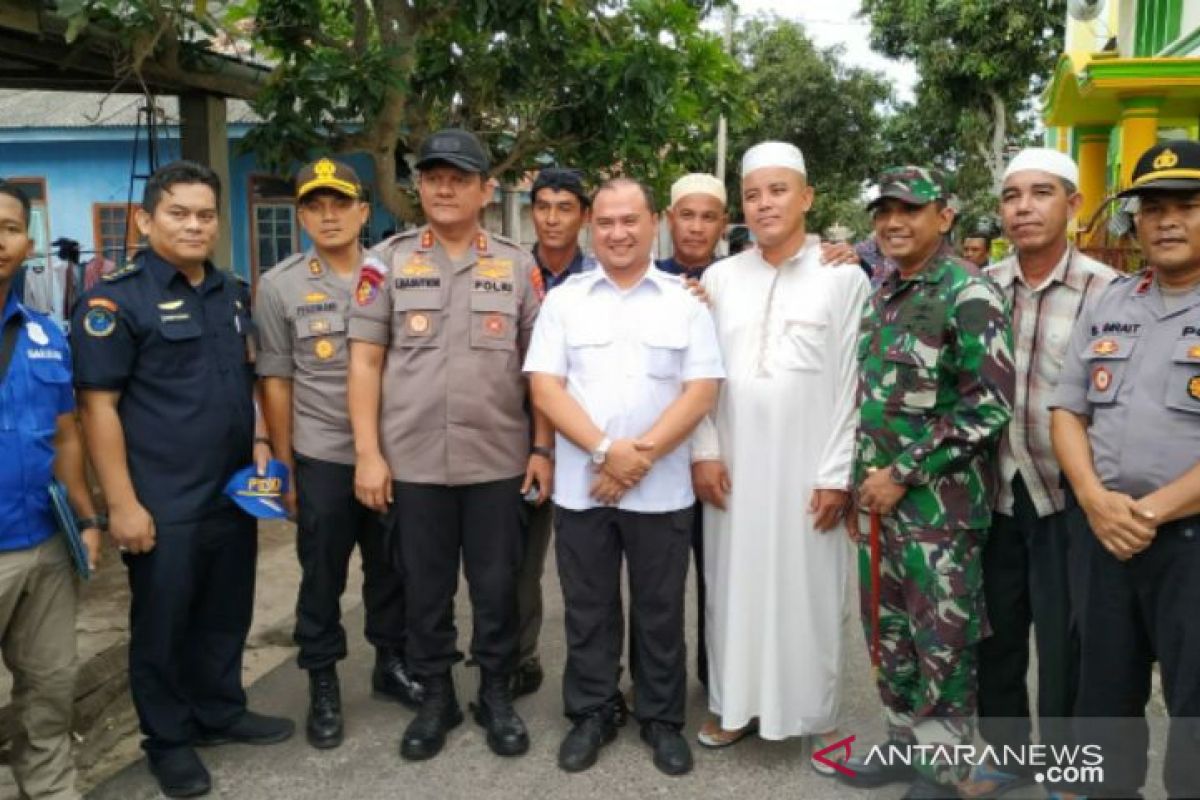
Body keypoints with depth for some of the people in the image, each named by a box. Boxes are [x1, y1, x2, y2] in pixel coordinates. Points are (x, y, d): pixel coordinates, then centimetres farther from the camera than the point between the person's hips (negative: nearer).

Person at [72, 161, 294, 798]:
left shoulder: (233, 295, 10)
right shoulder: (115, 300, -10)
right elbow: (98, 407, -13)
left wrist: (259, 443, 5)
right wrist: (122, 503, -17)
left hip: (233, 495, 6)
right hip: (163, 506, -6)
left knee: (226, 616, 18)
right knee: (162, 626, 9)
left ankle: (222, 712, 37)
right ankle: (168, 739, 27)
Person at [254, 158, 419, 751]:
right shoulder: (279, 286, -1)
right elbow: (275, 380, 0)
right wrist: (283, 465, -1)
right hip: (321, 458, -1)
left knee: (392, 567, 14)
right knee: (322, 577, 9)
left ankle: (391, 663, 34)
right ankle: (323, 684, 26)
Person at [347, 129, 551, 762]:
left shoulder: (517, 265, 5)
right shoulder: (387, 261, 2)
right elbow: (365, 361, 0)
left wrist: (542, 448, 0)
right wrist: (368, 453, -6)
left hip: (498, 460, 0)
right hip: (412, 460, 0)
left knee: (496, 585, 10)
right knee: (424, 588, 12)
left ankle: (497, 694, 28)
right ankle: (435, 696, 29)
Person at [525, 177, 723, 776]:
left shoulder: (685, 301, 2)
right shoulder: (564, 300, 4)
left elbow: (702, 391, -5)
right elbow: (544, 388, -4)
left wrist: (643, 456, -14)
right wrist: (606, 451, -15)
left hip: (661, 490, -1)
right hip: (581, 487, 1)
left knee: (660, 611, 11)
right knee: (587, 610, 12)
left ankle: (662, 718, 28)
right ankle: (591, 714, 29)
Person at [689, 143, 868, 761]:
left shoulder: (844, 278, -2)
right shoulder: (720, 278, 7)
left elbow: (851, 383, -4)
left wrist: (838, 473, -8)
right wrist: (704, 451, -2)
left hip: (806, 465, -3)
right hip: (731, 463, 3)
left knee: (807, 588, 6)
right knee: (735, 583, 10)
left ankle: (814, 712, 23)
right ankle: (735, 702, 26)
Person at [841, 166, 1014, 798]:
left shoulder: (969, 295, -12)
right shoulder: (880, 295, 12)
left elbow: (989, 405, -18)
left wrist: (904, 473, -16)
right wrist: (861, 483, 12)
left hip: (940, 502, -7)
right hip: (880, 495, 7)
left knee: (942, 640, 4)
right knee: (887, 631, 16)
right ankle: (905, 744, 34)